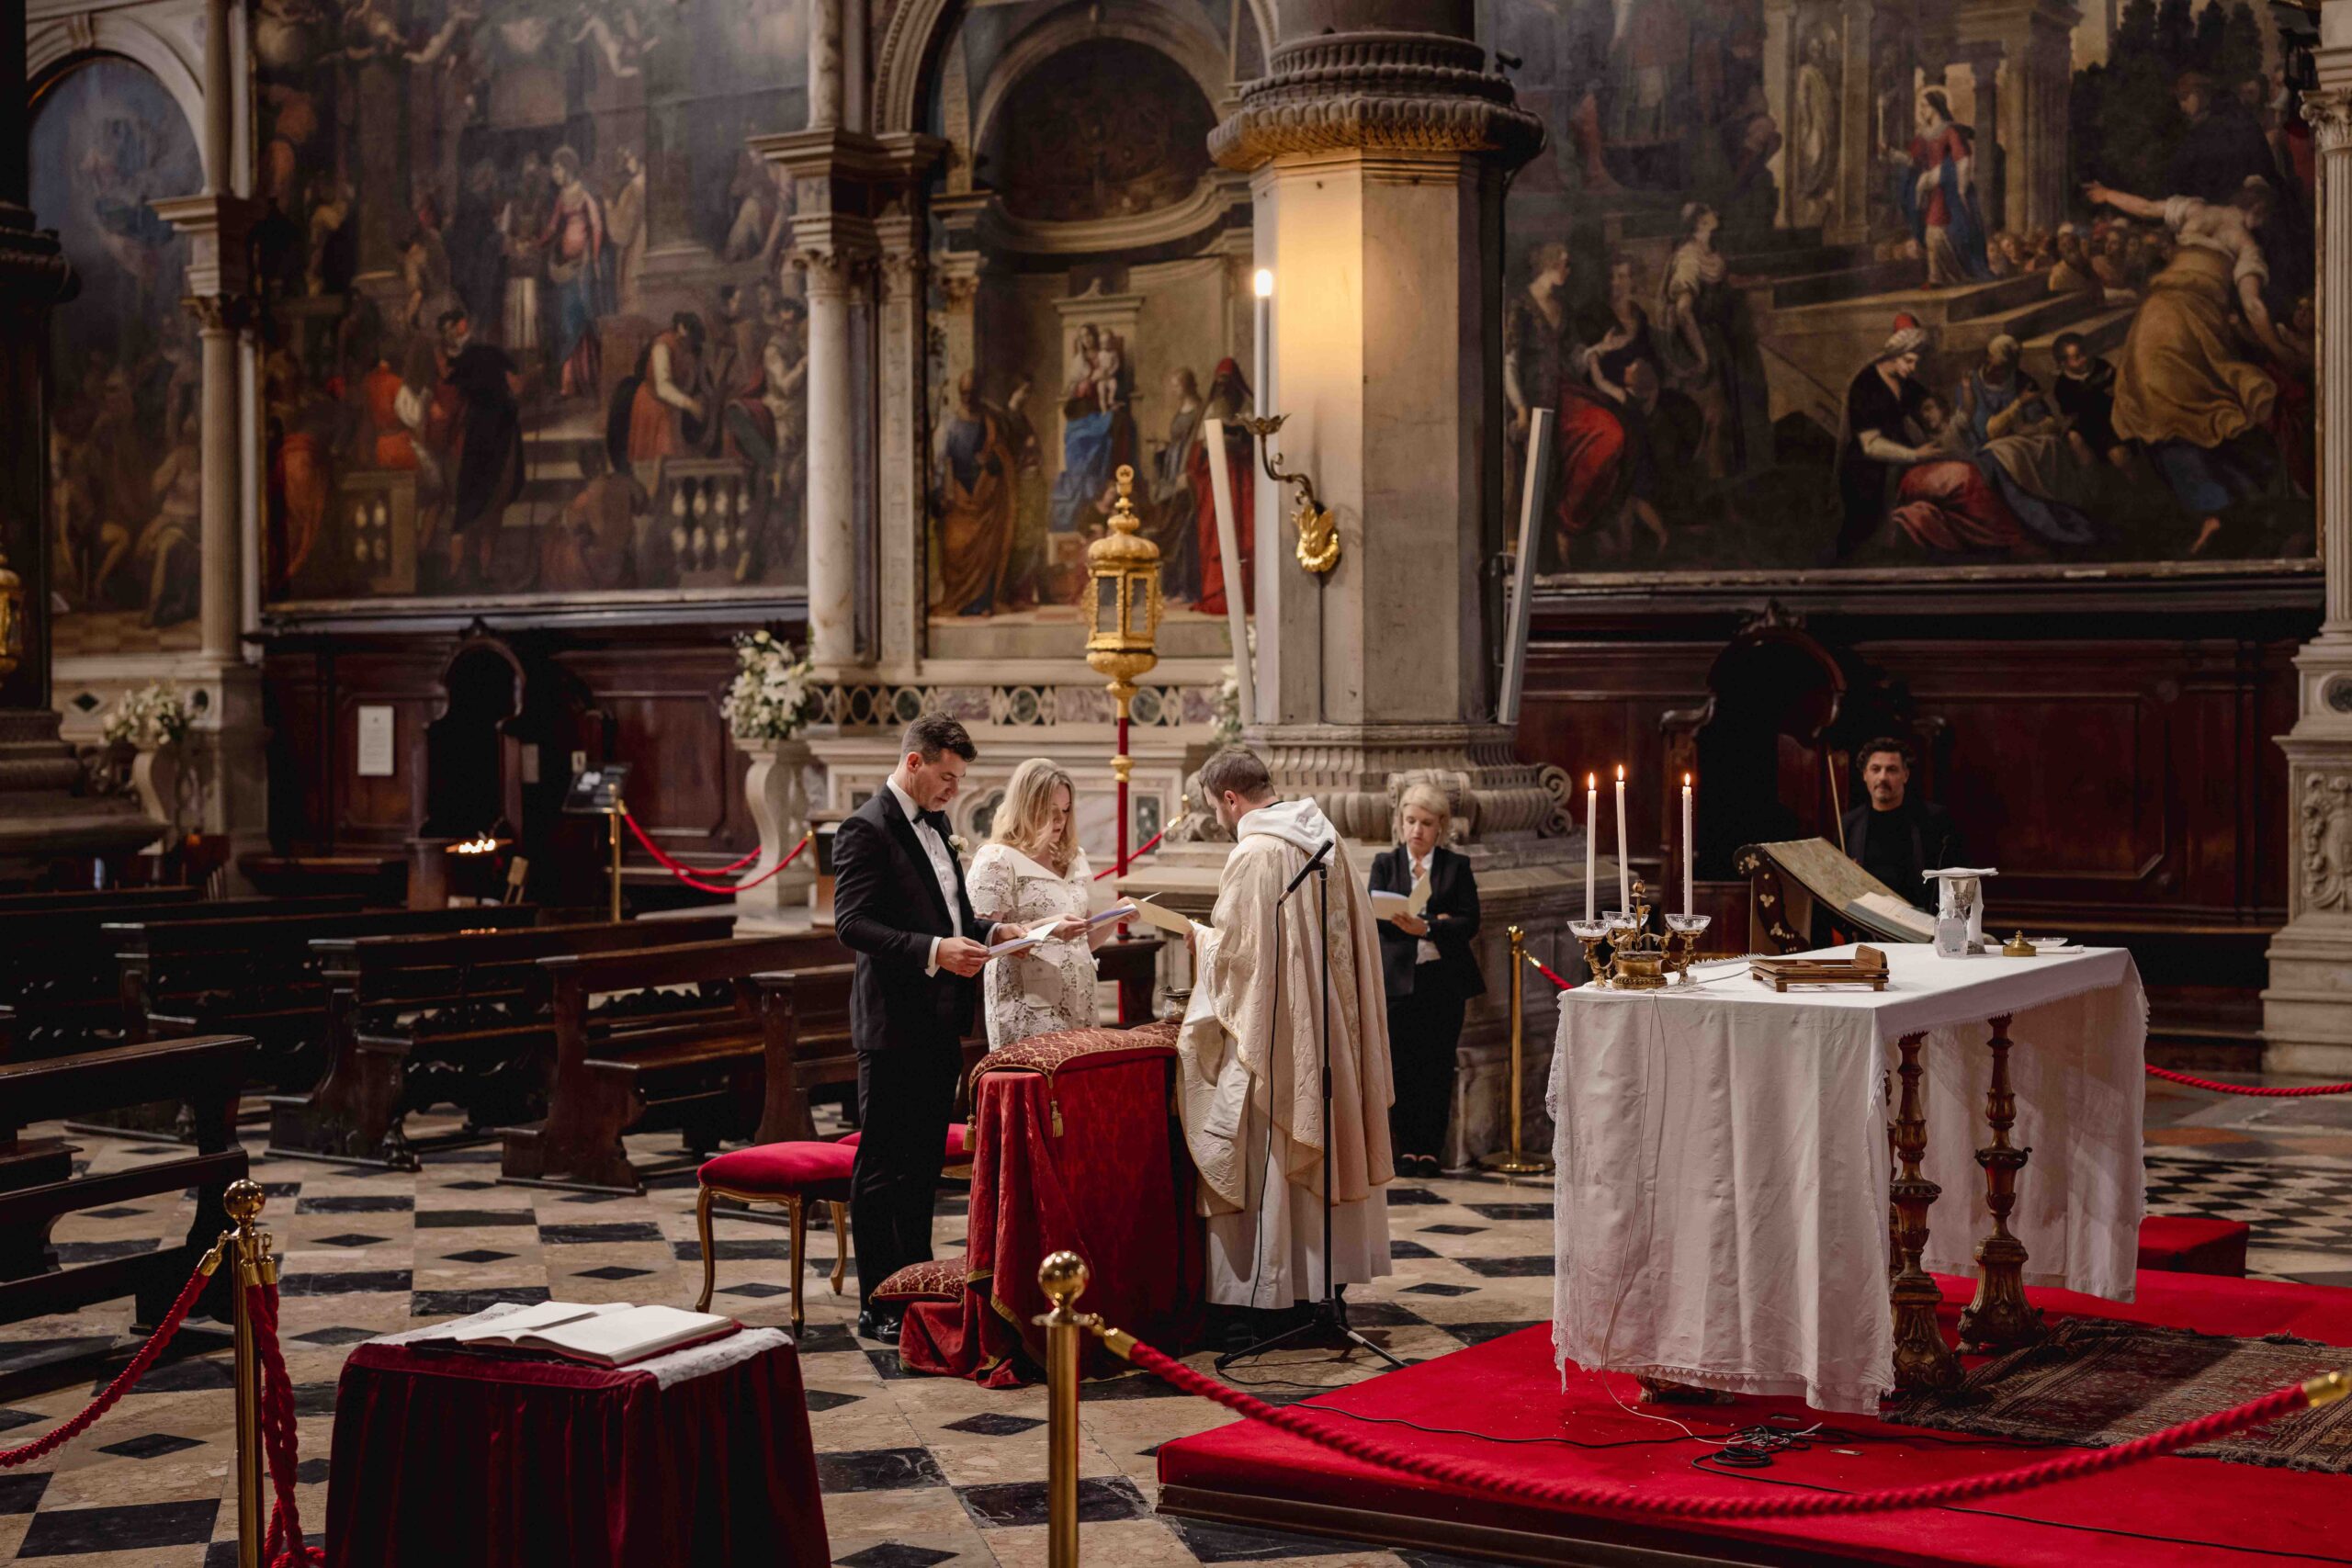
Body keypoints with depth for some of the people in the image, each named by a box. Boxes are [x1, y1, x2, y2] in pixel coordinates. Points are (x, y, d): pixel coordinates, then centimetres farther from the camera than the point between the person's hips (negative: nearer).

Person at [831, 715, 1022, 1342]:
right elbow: (852, 924, -21)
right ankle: (877, 1306, 3)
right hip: (894, 1027, -9)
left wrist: (990, 934, 6)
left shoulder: (934, 825, 16)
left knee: (924, 1164, 16)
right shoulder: (866, 830, -12)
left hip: (940, 1025, 9)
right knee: (882, 1169, -2)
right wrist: (934, 951, -28)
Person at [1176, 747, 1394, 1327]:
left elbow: (1232, 948, -17)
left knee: (1267, 1164, -1)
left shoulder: (1254, 854, -17)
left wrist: (1201, 938, 5)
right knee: (1319, 1150, 14)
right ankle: (1326, 1275, 20)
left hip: (1272, 1034, -8)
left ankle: (1266, 1290, 3)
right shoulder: (1325, 839, 8)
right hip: (1329, 1030, 8)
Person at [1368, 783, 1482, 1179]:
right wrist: (1436, 923, -16)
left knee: (1438, 1067, 0)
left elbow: (1469, 921, -2)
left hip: (1444, 980, 0)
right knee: (1403, 1066, -2)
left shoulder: (1457, 866, 8)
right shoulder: (1385, 863, 9)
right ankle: (1406, 1149, 6)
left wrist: (1427, 928, -18)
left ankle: (1431, 1150, 5)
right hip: (1399, 979, 0)